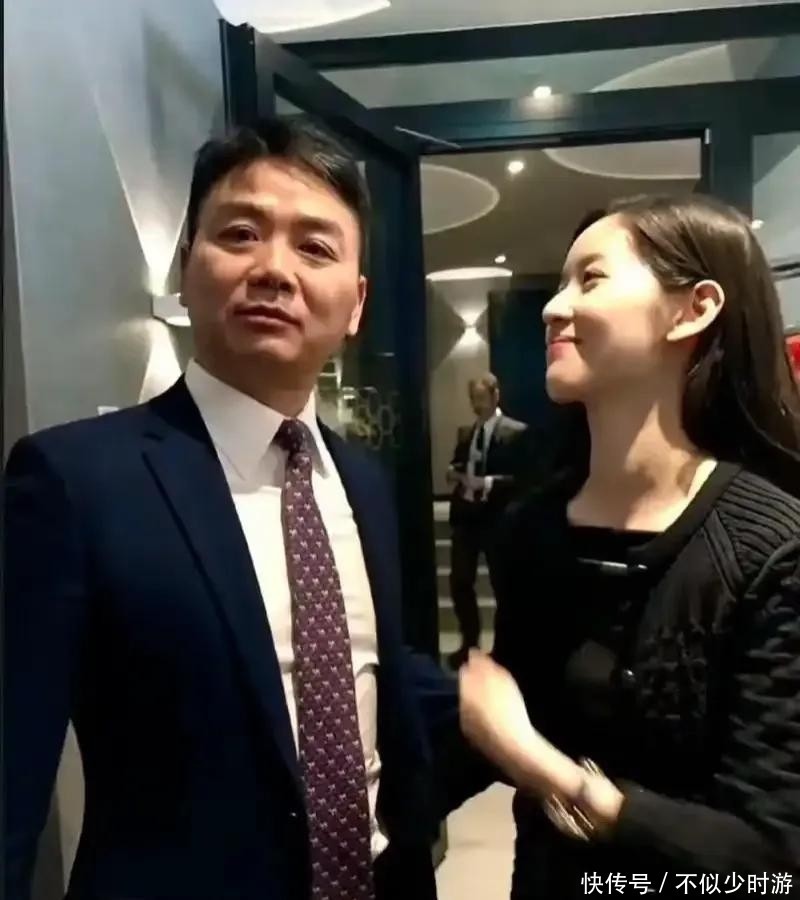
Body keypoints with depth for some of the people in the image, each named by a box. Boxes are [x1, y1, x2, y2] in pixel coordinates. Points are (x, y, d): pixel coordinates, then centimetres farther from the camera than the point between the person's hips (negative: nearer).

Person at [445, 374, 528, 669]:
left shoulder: (516, 432, -6)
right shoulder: (465, 432, 14)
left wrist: (490, 483, -23)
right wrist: (453, 472, -2)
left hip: (497, 517, -5)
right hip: (465, 514, 6)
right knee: (460, 582, 7)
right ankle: (469, 643, 23)